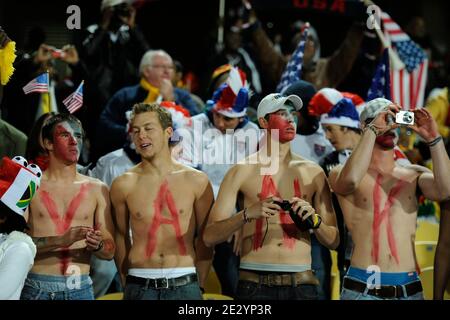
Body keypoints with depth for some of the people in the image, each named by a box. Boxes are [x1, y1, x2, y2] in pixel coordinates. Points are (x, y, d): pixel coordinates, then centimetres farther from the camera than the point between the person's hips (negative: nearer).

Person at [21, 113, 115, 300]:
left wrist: (97, 245, -14)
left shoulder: (97, 189, 8)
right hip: (37, 288, -2)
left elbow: (110, 251, 8)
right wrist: (61, 240, -20)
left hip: (80, 289, 2)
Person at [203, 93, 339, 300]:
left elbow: (333, 241, 10)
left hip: (301, 283, 2)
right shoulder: (242, 171, 4)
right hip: (255, 283, -2)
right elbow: (210, 237, -4)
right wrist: (248, 214, -18)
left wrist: (313, 219, -9)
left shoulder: (313, 173, 9)